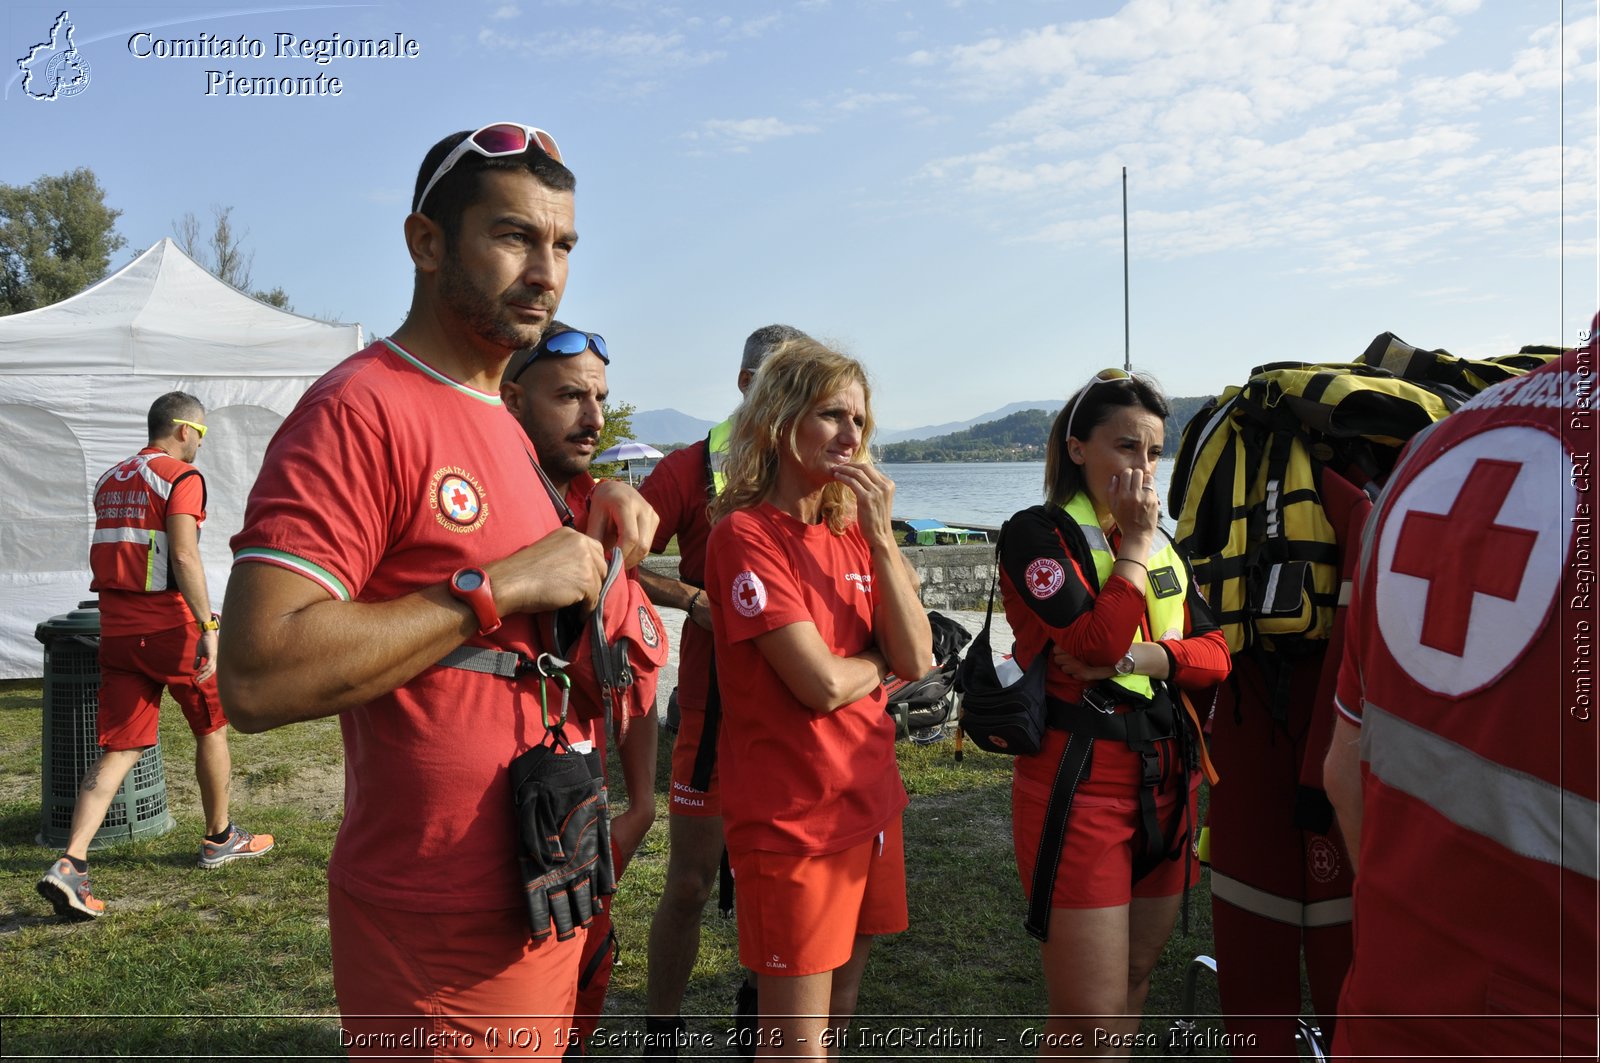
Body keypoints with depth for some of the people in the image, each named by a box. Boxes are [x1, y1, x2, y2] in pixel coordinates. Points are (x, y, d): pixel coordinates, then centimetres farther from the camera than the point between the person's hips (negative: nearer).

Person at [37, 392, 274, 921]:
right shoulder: (182, 477, -10)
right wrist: (209, 627, -22)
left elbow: (114, 555, 20)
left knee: (119, 749, 6)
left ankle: (70, 864, -7)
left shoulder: (109, 480, 14)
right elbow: (184, 557, -21)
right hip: (171, 627, -6)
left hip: (116, 632, 6)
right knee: (212, 727, 14)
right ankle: (219, 838, 28)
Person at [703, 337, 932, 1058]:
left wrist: (880, 535, -11)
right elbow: (822, 683, -23)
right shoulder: (745, 533, -15)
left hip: (870, 802, 7)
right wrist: (882, 657, -2)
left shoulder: (853, 533, 7)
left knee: (842, 999, 21)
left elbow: (916, 660, -4)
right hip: (792, 817, -7)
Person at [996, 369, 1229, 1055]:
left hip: (1165, 781, 7)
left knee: (1135, 980, 18)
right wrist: (1135, 542, -11)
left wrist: (1132, 658, -14)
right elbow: (1098, 643, -22)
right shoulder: (1037, 534, -8)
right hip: (1078, 785, -7)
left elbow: (1214, 655, 4)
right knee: (1090, 1019, -4)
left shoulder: (1160, 542, 13)